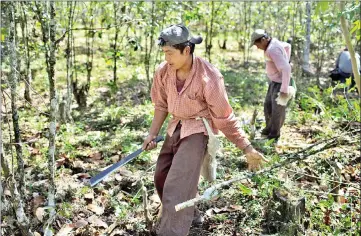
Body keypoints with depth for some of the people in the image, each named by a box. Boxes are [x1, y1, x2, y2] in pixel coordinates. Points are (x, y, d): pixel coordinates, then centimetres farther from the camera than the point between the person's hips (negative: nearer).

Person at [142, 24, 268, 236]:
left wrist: (248, 149, -14)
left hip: (198, 130, -7)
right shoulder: (164, 71, -9)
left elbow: (224, 117, -16)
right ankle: (183, 217, 45)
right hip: (176, 128, 7)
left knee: (176, 188, -15)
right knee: (161, 179, 18)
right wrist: (153, 134, 5)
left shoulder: (208, 76, -25)